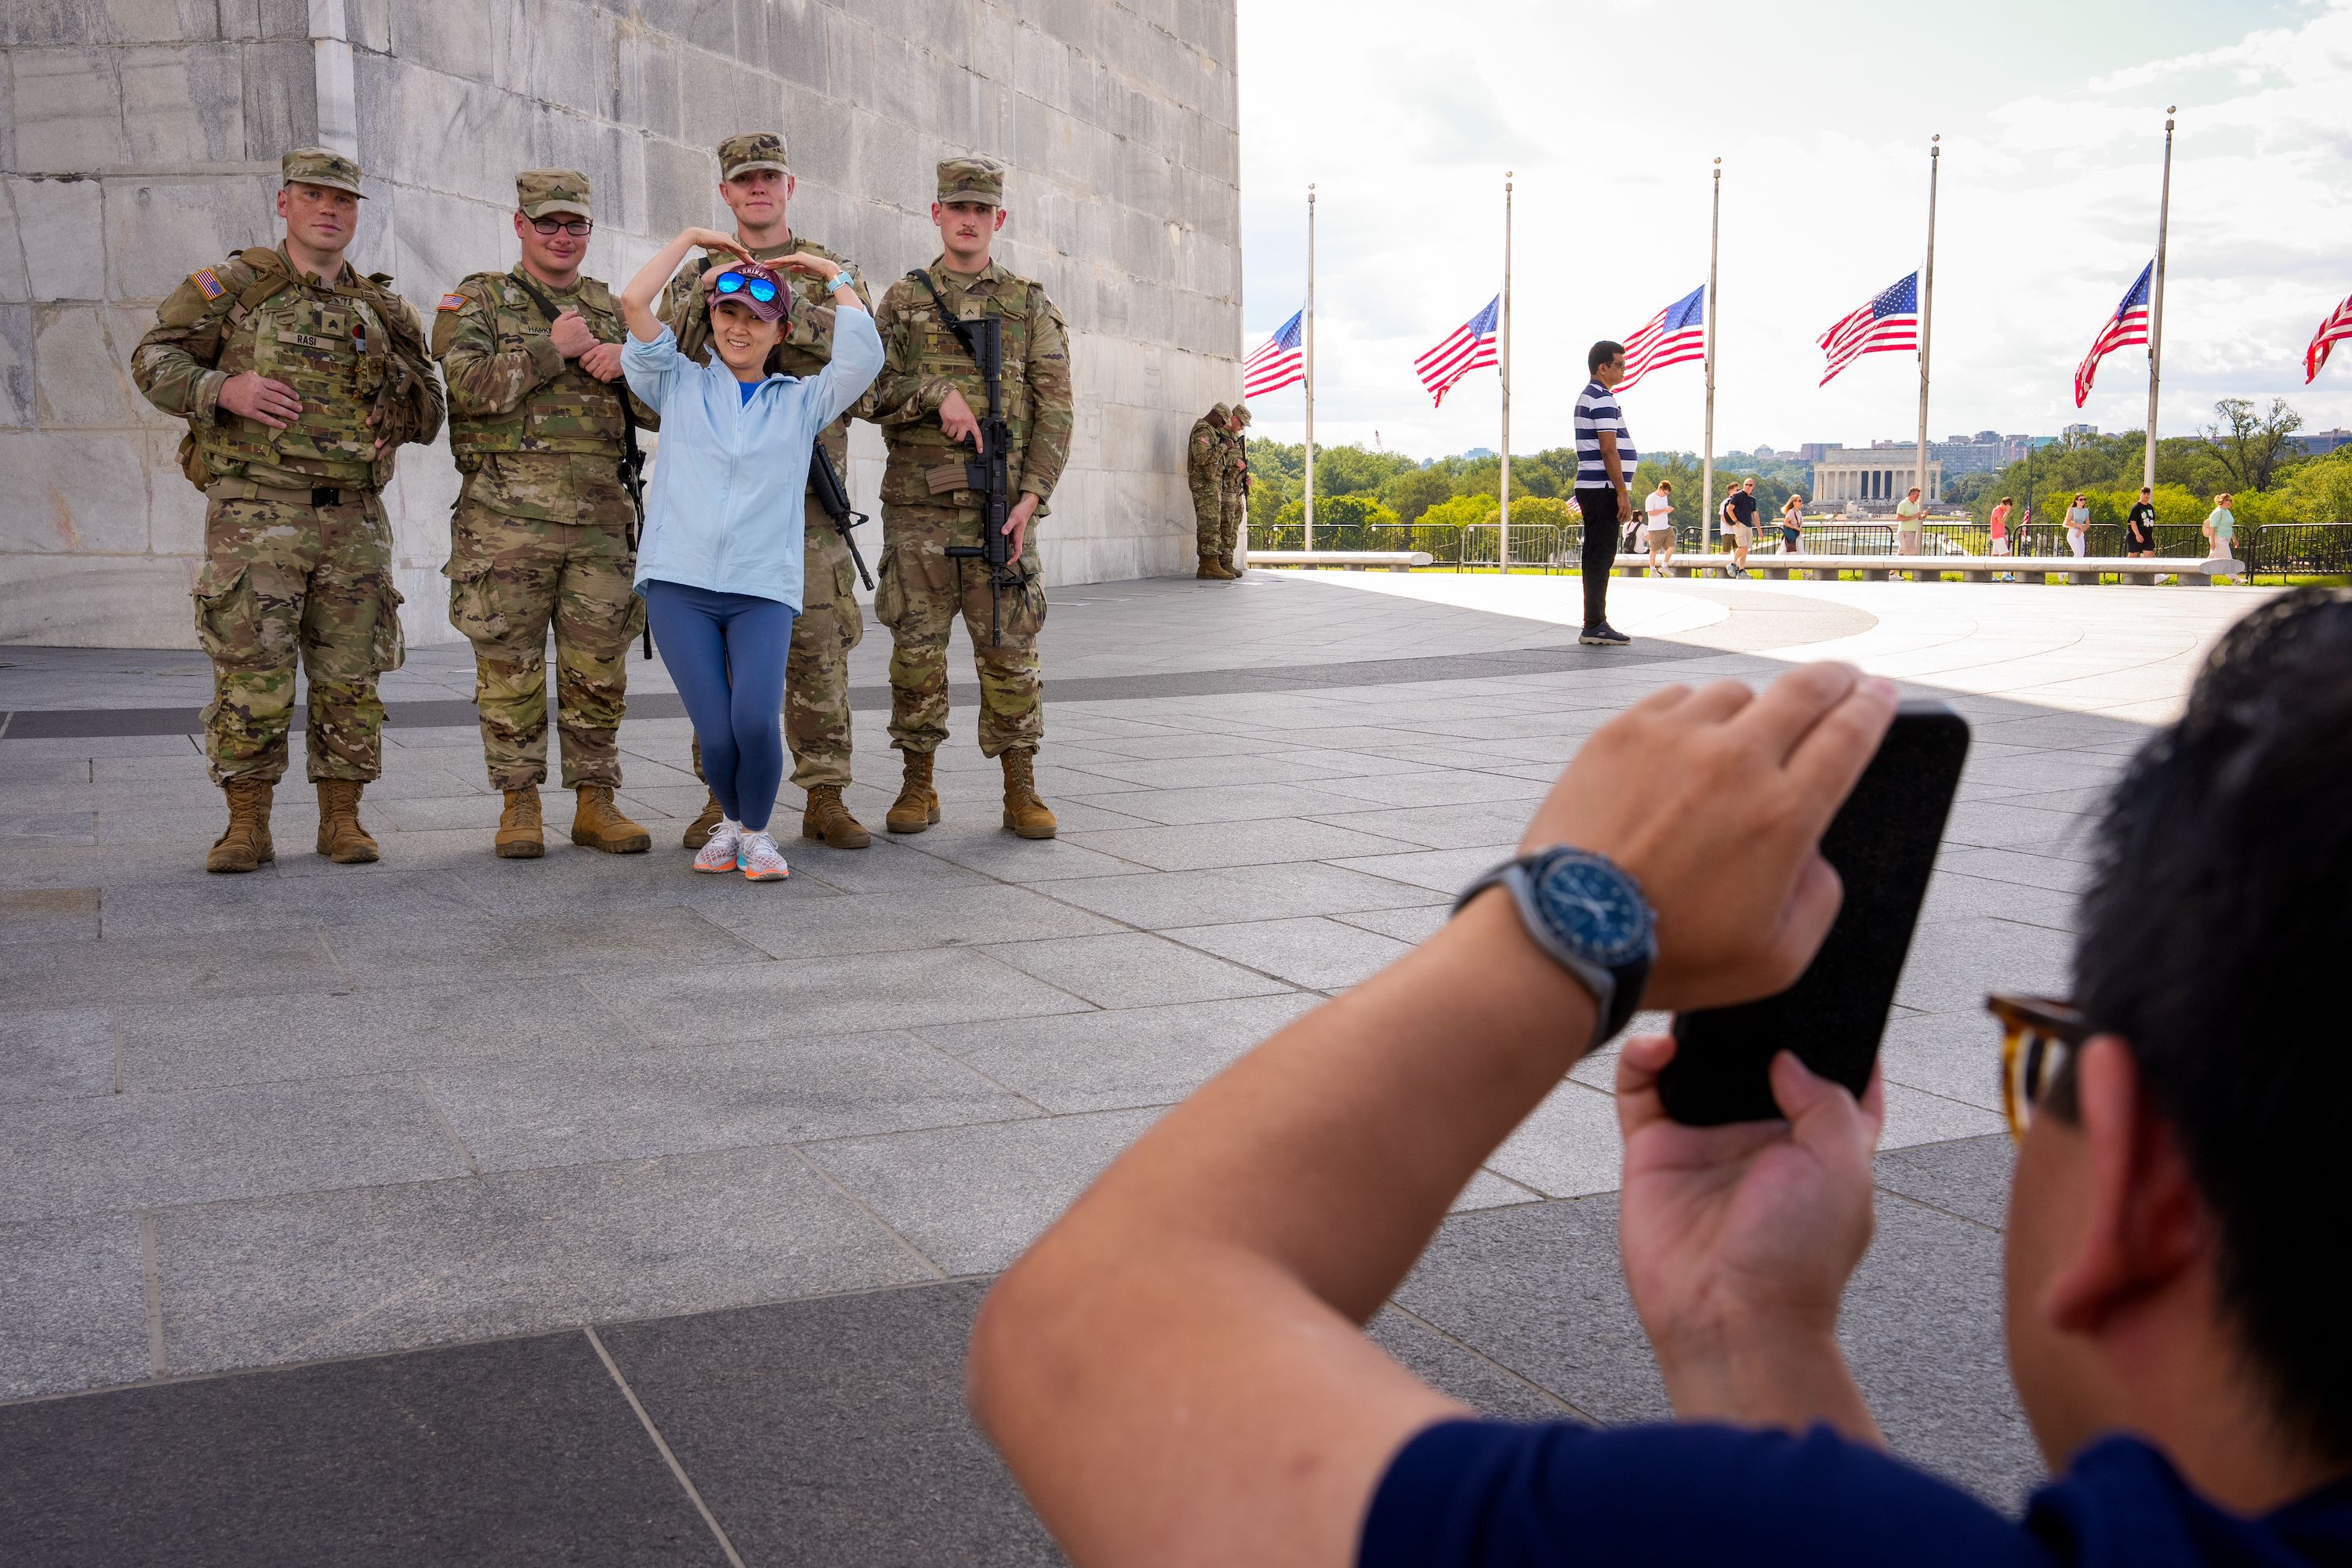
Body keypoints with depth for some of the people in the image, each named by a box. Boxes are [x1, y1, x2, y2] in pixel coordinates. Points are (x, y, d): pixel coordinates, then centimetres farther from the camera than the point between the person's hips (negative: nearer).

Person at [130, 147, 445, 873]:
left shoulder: (381, 309, 15)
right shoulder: (232, 287, 5)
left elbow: (429, 412, 23)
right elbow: (153, 359, 4)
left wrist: (405, 412, 2)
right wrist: (223, 389, -13)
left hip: (353, 520, 3)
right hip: (256, 511, -3)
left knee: (350, 676, 4)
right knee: (253, 676, -6)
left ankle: (341, 820, 12)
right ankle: (247, 826, 3)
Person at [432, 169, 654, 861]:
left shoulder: (614, 309, 18)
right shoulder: (477, 300, 8)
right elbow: (470, 385, -11)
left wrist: (623, 363, -6)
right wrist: (554, 348, -9)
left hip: (600, 519, 3)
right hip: (506, 518, -3)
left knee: (599, 668, 5)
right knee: (510, 668, 1)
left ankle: (595, 804, 14)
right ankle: (519, 805, 11)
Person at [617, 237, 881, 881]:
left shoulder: (802, 401, 16)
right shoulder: (679, 386, 16)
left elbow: (863, 356, 0)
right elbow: (633, 301, 5)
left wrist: (833, 274, 11)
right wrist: (691, 239, 14)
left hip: (764, 589, 0)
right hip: (679, 584, 0)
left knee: (756, 719, -21)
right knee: (716, 734, -12)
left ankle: (757, 832, 7)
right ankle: (729, 821, 21)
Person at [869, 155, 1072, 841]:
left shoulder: (1029, 304, 10)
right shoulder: (902, 300, 12)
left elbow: (1054, 407, 3)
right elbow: (872, 390, 3)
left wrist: (1031, 496, -8)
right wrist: (938, 391, -15)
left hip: (1000, 502, -1)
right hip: (917, 501, 1)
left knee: (1009, 646, -1)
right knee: (916, 644, 2)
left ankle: (1022, 790, 5)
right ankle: (918, 785, 11)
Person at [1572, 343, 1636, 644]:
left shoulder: (1587, 396, 20)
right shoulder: (1602, 399, -13)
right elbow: (1609, 450, -19)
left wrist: (1620, 491, 24)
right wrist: (1622, 492, -18)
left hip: (1592, 489, 11)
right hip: (1603, 489, -11)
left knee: (1597, 557, 12)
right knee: (1601, 556, -9)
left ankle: (1594, 624, 15)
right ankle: (1595, 626, -9)